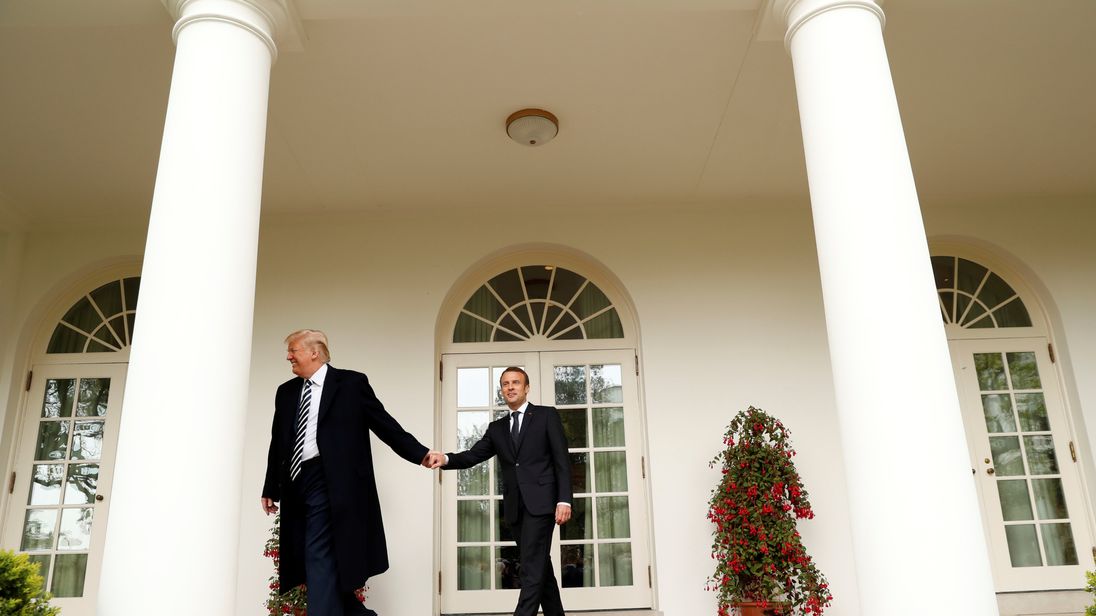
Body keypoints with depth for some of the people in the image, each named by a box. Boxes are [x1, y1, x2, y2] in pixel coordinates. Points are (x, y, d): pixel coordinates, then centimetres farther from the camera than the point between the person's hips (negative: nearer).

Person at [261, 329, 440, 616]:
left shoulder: (351, 383, 1)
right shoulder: (286, 392, 16)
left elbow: (385, 424, 0)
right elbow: (278, 444, 19)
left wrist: (420, 453, -6)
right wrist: (270, 489, 18)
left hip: (329, 484, -6)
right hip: (296, 485, 6)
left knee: (320, 558, -11)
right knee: (303, 561, 9)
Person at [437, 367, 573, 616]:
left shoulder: (547, 416, 4)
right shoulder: (497, 428, 17)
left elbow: (562, 461, -2)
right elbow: (473, 456, 5)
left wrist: (564, 500, -12)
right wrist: (445, 459, -16)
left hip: (540, 501, -5)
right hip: (514, 506, 5)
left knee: (532, 567, -13)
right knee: (540, 566, 11)